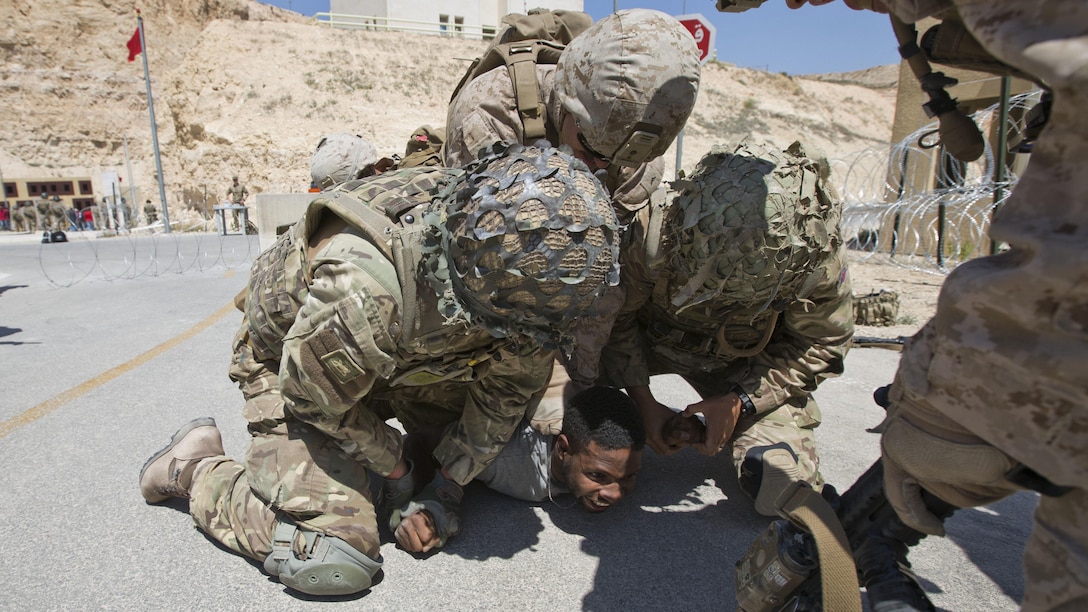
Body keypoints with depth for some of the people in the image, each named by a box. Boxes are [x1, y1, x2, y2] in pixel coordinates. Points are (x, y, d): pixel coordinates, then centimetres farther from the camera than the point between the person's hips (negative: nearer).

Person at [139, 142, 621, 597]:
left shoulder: (535, 269, -24)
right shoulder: (364, 287, -43)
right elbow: (317, 397, -22)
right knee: (333, 562, -17)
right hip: (298, 367, -5)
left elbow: (512, 384, -9)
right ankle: (194, 469, 5)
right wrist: (396, 471, -8)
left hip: (408, 358, 6)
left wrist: (449, 483, -6)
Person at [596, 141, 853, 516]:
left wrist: (740, 400, -21)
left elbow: (820, 344, -11)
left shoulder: (819, 260, -29)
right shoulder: (650, 236, -35)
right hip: (651, 337, 0)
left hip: (742, 364, 1)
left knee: (787, 491, -15)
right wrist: (643, 402, -20)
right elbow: (616, 317, -16)